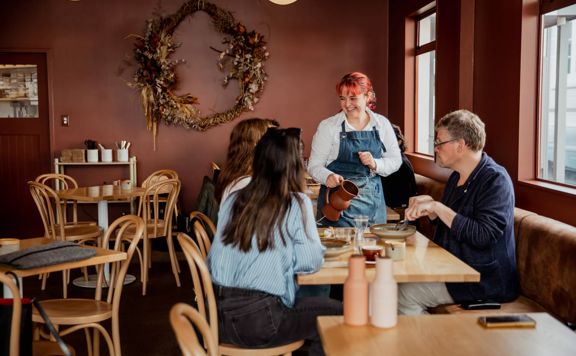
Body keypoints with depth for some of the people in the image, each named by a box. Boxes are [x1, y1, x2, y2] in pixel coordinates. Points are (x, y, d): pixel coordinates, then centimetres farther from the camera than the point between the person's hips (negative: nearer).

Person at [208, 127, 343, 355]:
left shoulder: (233, 200, 5)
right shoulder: (296, 203, -8)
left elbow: (215, 258, 10)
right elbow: (310, 263, -8)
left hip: (219, 316, 6)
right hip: (260, 321, -6)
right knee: (335, 313, 15)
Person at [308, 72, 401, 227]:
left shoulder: (382, 124, 4)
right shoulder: (328, 126, -3)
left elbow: (395, 161, 8)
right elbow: (314, 165, -5)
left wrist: (375, 164, -11)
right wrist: (327, 176, -25)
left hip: (372, 202, 3)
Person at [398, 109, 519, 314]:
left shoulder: (495, 180, -17)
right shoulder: (458, 177, 11)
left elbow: (483, 236, -27)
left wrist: (438, 207, -24)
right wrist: (429, 208, 1)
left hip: (486, 281, -9)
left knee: (405, 295, -18)